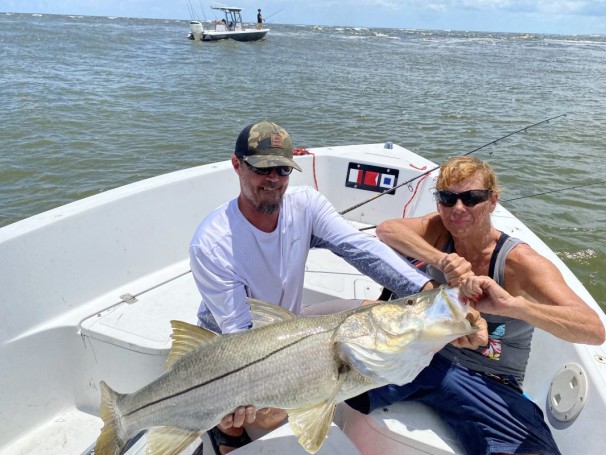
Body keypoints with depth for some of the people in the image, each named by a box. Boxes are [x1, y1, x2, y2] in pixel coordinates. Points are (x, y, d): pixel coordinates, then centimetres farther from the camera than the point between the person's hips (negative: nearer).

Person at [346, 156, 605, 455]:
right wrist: (442, 260, -37)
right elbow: (385, 230, -23)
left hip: (489, 384, -1)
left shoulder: (519, 261, -15)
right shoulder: (438, 231, -4)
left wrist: (512, 305, -42)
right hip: (423, 354, 2)